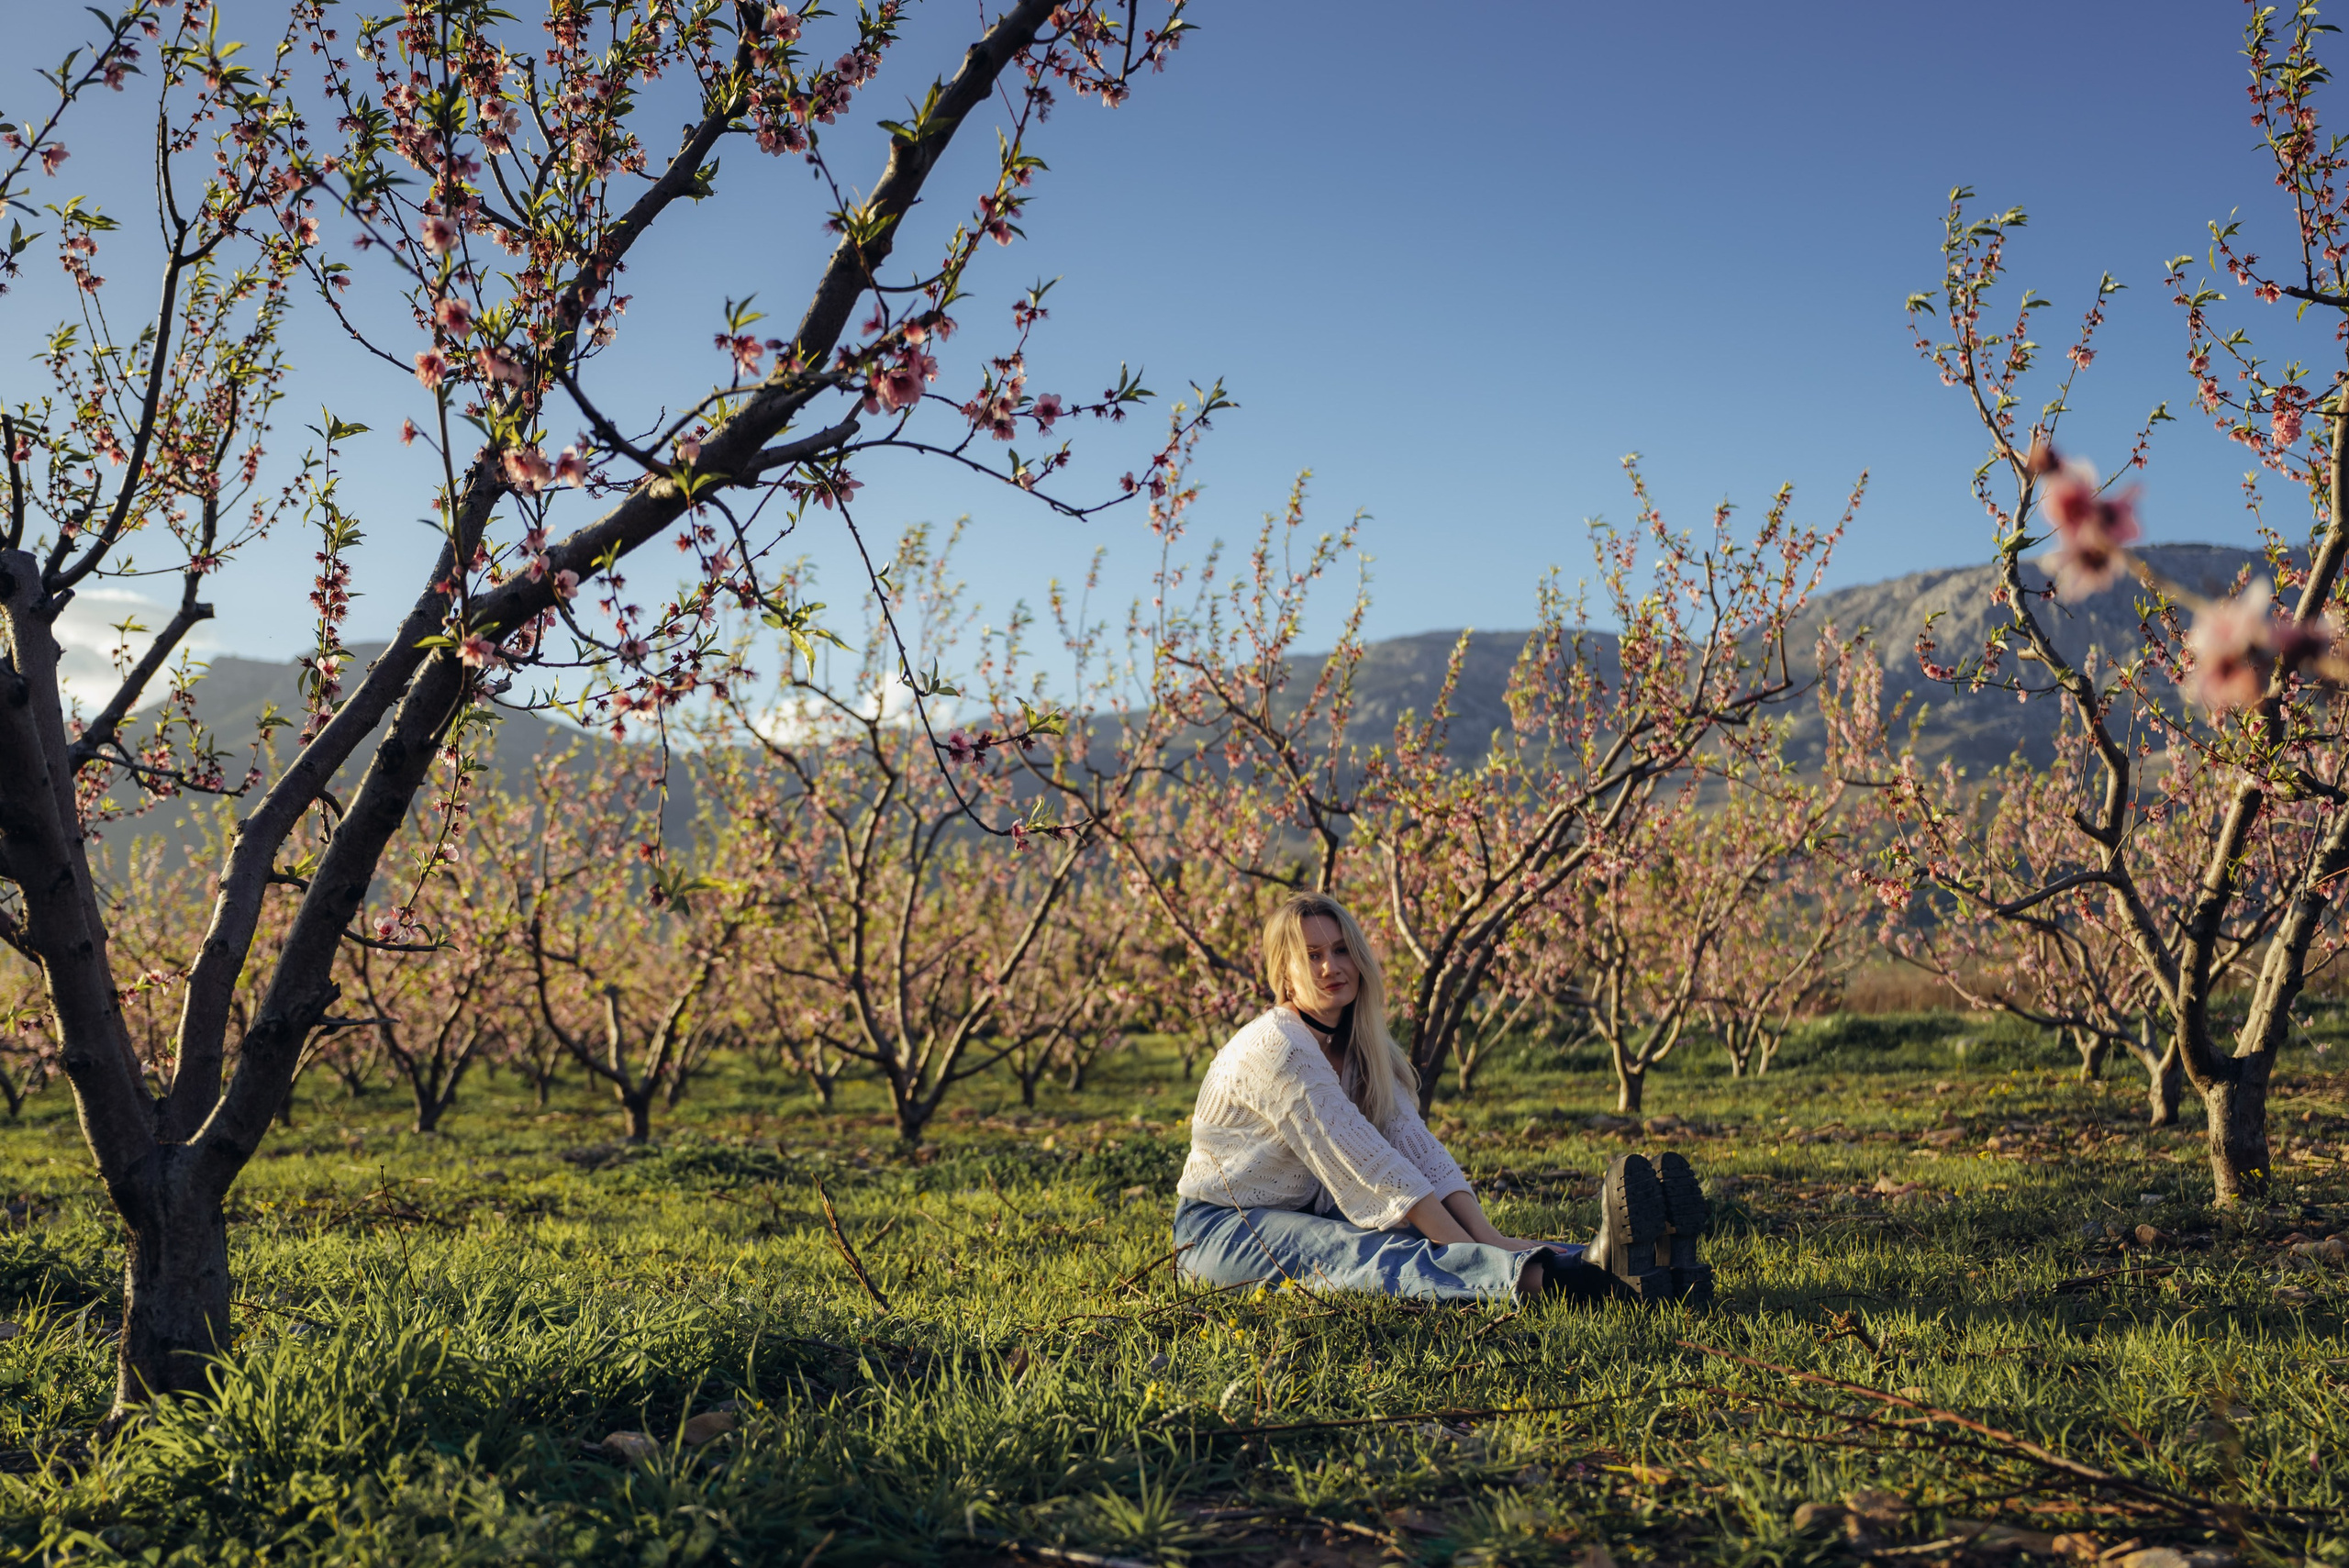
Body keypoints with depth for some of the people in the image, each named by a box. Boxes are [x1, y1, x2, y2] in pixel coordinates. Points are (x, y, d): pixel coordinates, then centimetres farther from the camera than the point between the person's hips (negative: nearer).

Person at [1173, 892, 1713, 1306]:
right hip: (1221, 1228, -8)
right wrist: (1471, 1250, -28)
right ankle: (1568, 1277, -61)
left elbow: (1417, 1147, -7)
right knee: (1372, 1254, -35)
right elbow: (1364, 1164, -25)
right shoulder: (1278, 1049, -21)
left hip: (1309, 1216, 8)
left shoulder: (1363, 1049, 5)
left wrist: (1488, 1238, -23)